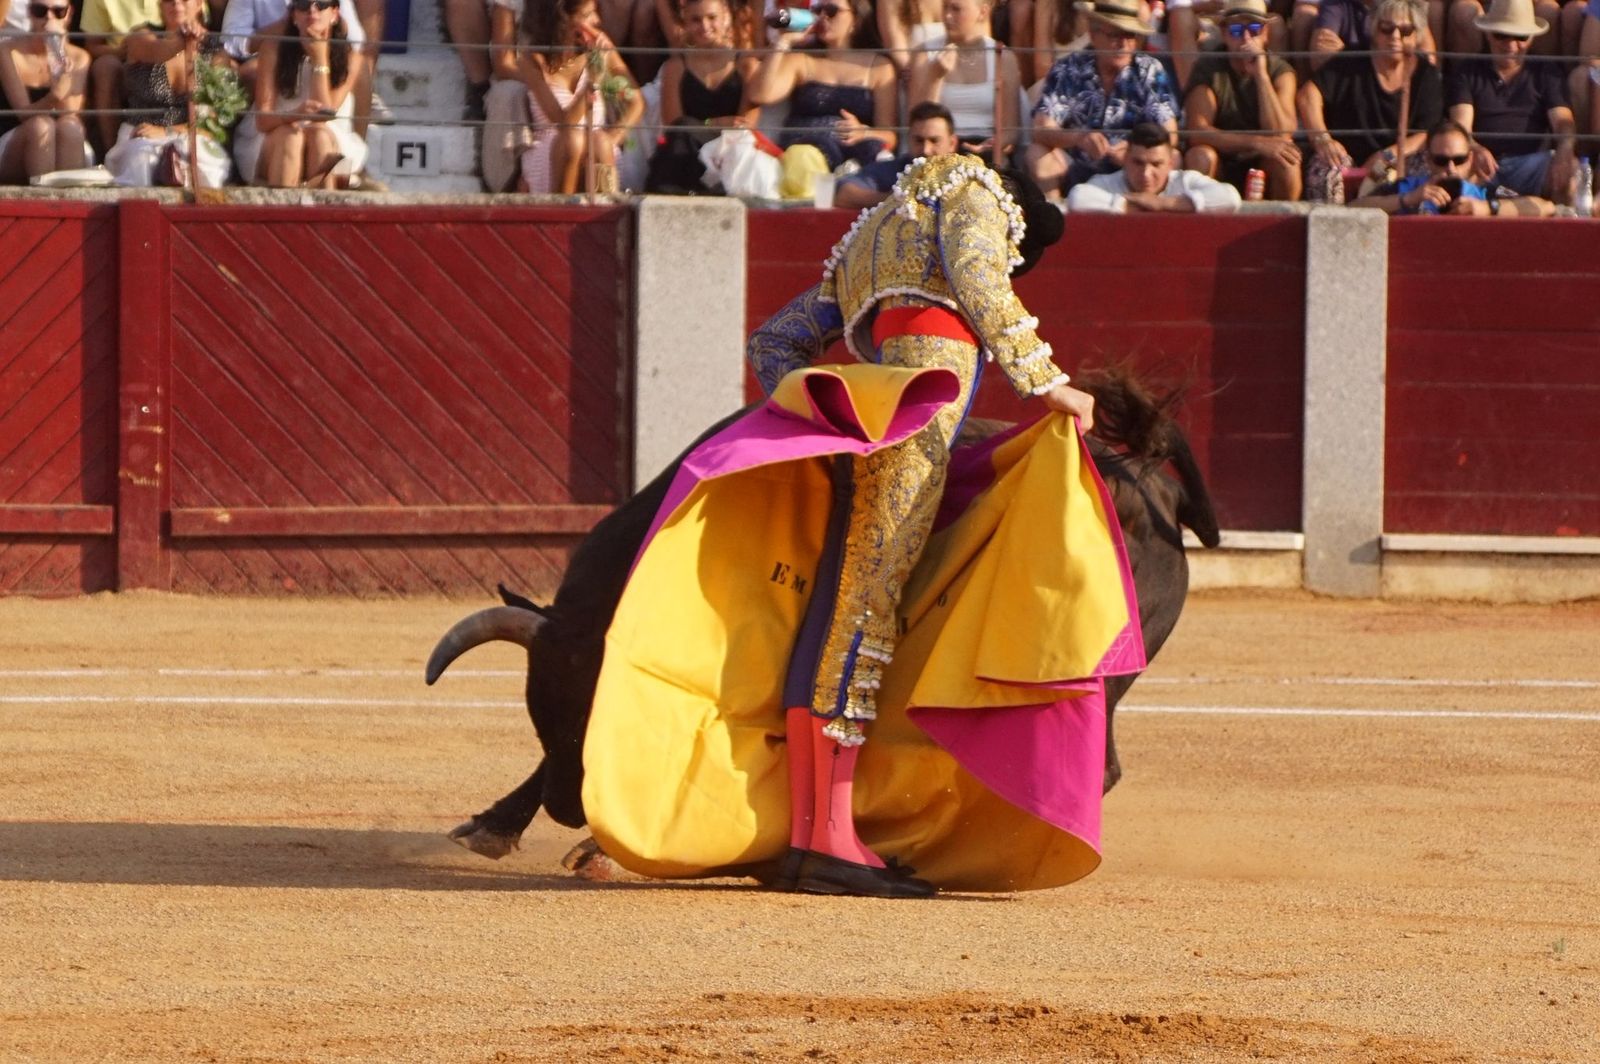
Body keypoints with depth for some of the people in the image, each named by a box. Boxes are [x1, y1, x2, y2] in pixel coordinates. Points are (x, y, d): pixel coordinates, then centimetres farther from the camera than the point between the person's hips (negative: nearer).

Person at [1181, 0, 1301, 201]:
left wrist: (1261, 75, -27)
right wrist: (1256, 143, -33)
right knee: (1200, 156, -32)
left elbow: (1281, 135, -21)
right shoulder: (1208, 68, -11)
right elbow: (1197, 132, -23)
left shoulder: (1280, 72, -7)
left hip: (1263, 168, 1)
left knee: (1287, 161, -30)